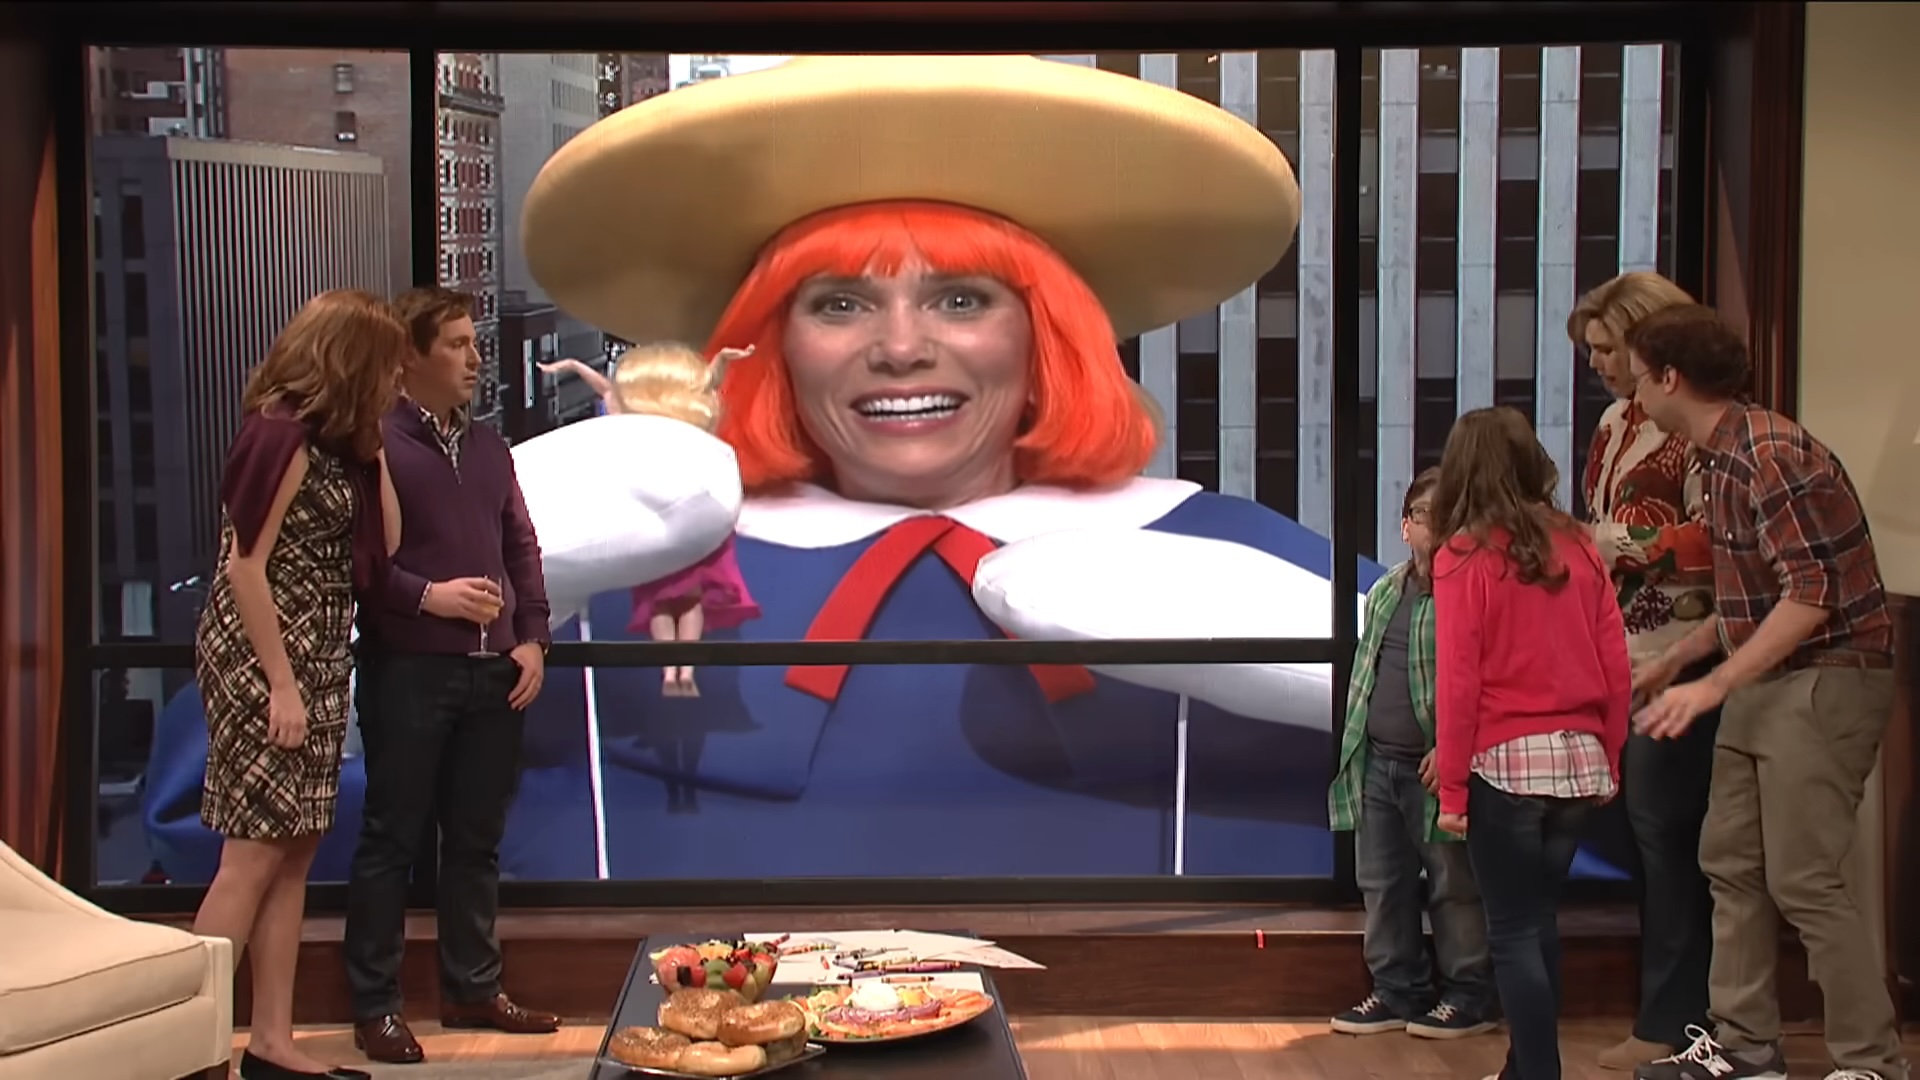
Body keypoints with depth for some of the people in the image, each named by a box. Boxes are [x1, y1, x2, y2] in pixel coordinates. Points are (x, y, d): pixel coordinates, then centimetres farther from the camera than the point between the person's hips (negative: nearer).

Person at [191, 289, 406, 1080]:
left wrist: (372, 443, 8)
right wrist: (280, 685, -19)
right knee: (254, 854, -8)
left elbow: (385, 542, 11)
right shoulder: (281, 432, -15)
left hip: (315, 662, 9)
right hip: (264, 662, -9)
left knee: (294, 852, 8)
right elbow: (244, 567, -18)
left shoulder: (333, 439, 12)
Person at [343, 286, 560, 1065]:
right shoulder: (376, 444, -6)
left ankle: (472, 990, 22)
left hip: (494, 673, 6)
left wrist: (532, 639, 6)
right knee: (393, 838, 1)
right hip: (408, 671, -6)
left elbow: (523, 550, 16)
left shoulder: (489, 448, 15)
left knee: (477, 839, 12)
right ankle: (375, 1007, 8)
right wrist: (426, 597, -18)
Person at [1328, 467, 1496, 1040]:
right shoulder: (1384, 592, 13)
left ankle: (1468, 997, 15)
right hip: (1376, 765, 8)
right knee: (1383, 884, 12)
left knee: (1454, 886, 3)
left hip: (1437, 769, -7)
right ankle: (1398, 991, 23)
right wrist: (1354, 749, 16)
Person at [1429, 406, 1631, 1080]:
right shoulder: (1578, 547, 4)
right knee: (1539, 917, 18)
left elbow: (1458, 684, -11)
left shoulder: (1463, 557, -8)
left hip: (1505, 763, -5)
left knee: (1514, 932, 3)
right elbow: (1616, 669, 5)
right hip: (1578, 759, 5)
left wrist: (1452, 788, -5)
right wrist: (1609, 760, 16)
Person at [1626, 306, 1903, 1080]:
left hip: (1826, 682, -10)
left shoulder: (1770, 455, -20)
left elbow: (1810, 595, -25)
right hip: (1766, 683, 10)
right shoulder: (1725, 458, 12)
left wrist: (1713, 686, -24)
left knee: (1803, 880, -8)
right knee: (1731, 864, 11)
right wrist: (1670, 663, 24)